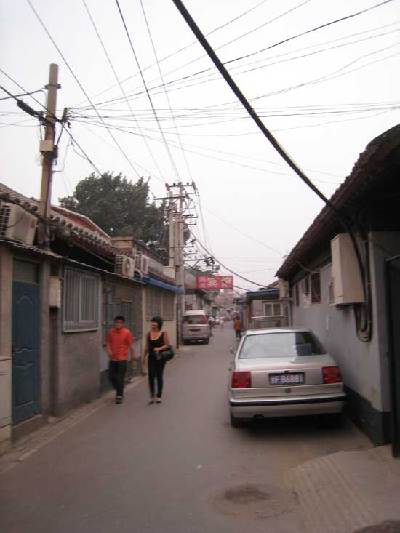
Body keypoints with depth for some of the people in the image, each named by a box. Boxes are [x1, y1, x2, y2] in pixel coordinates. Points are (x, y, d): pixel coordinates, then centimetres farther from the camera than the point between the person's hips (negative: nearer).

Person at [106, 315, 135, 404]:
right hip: (113, 358, 4)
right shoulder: (111, 332, 4)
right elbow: (108, 343, 10)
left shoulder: (127, 332, -7)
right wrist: (108, 350, -9)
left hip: (122, 358, -4)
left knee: (120, 378, -3)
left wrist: (133, 355, -4)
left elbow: (130, 345, -4)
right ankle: (119, 391, 31)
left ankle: (119, 396, 7)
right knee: (111, 376, 8)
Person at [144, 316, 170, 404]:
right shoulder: (149, 334, 6)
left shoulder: (163, 334, -5)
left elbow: (167, 345, -6)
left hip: (160, 357, -3)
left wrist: (159, 348, -21)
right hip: (151, 358, 3)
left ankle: (158, 396, 18)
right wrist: (144, 356, 14)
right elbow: (147, 346, 14)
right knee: (151, 376, -4)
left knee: (159, 376, 6)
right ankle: (152, 395, 8)